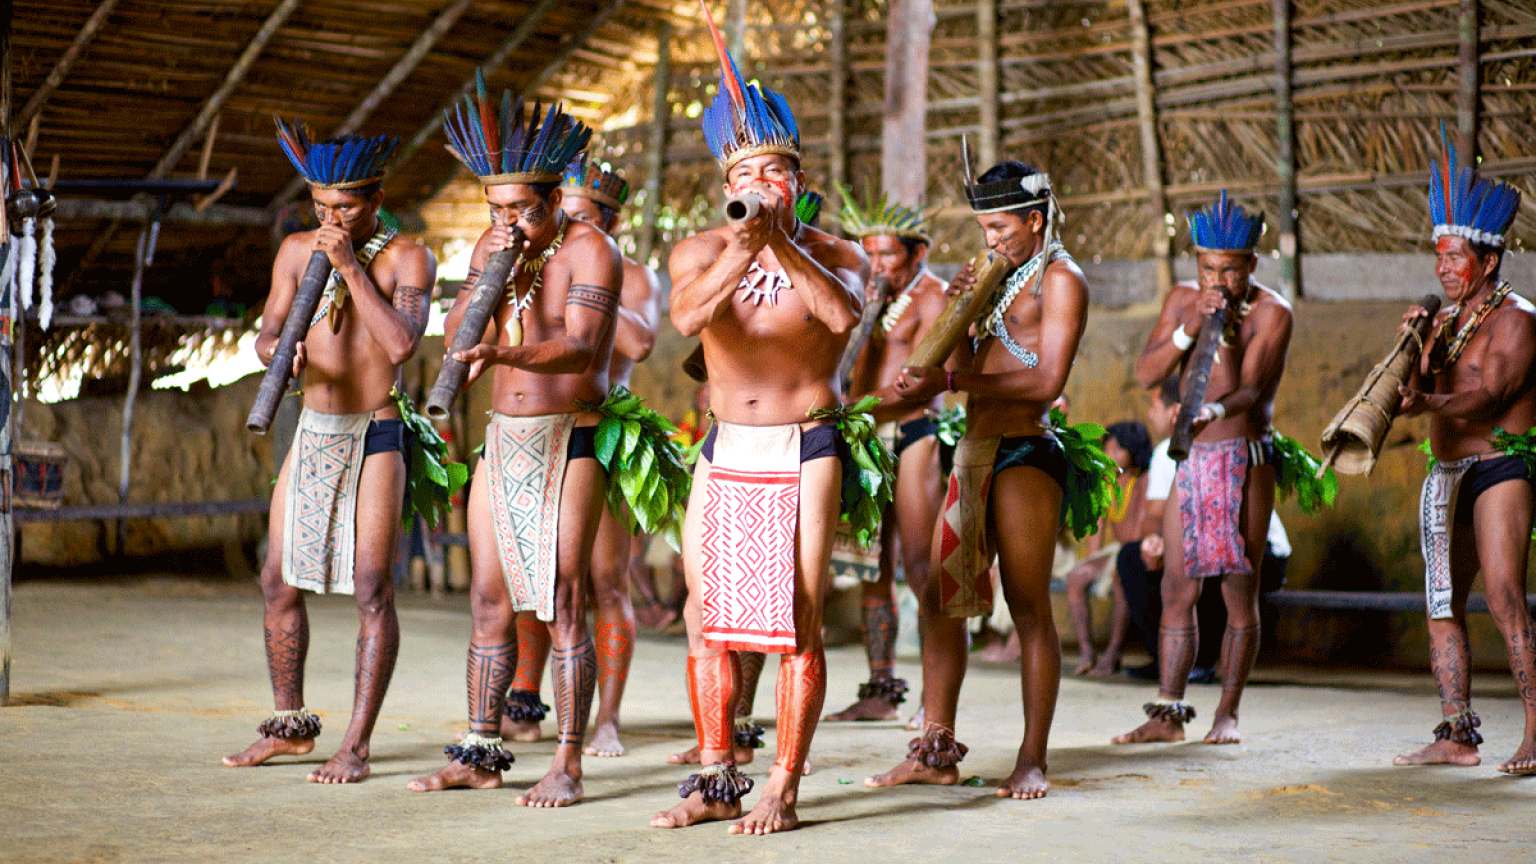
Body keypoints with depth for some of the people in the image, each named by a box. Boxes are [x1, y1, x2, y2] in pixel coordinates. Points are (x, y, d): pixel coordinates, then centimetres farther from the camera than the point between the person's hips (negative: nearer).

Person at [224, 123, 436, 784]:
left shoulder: (408, 258, -7)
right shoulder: (297, 251, 7)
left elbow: (402, 343, -22)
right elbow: (266, 335, 6)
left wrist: (351, 266, -20)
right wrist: (278, 349, -18)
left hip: (375, 436, -5)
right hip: (312, 432, 5)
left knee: (372, 587, -9)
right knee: (279, 581, 7)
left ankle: (356, 745, -4)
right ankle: (290, 726, 21)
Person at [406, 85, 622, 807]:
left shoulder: (589, 249, -11)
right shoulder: (492, 246, 10)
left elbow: (580, 348, -24)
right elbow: (455, 330, 2)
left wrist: (506, 353, -41)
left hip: (570, 440, -7)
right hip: (503, 440, 7)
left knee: (563, 602, -10)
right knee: (489, 597, 7)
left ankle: (567, 765, -6)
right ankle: (481, 753, 15)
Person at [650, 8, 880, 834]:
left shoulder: (835, 254, -3)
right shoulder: (701, 251, 1)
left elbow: (844, 313, -27)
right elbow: (684, 316, -23)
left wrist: (784, 247, -36)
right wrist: (738, 257, -39)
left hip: (804, 451, -3)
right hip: (726, 450, 3)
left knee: (798, 623, -8)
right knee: (706, 615, 5)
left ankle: (782, 790, -2)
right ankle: (716, 780, 16)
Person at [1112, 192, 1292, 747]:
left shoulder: (1271, 312, -6)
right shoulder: (1182, 300, 9)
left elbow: (1249, 392, -16)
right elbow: (1146, 373, 0)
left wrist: (1228, 335, -30)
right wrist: (1189, 330, -13)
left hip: (1245, 460, -4)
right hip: (1189, 458, 4)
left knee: (1240, 590, -2)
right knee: (1177, 590, 1)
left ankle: (1227, 713, 7)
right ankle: (1168, 712, 4)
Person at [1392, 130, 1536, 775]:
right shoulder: (1447, 321, 17)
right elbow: (1421, 391, 9)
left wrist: (1431, 404, -35)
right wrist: (1417, 347, -8)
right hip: (1448, 473, 8)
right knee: (1442, 605, 5)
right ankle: (1457, 736, 9)